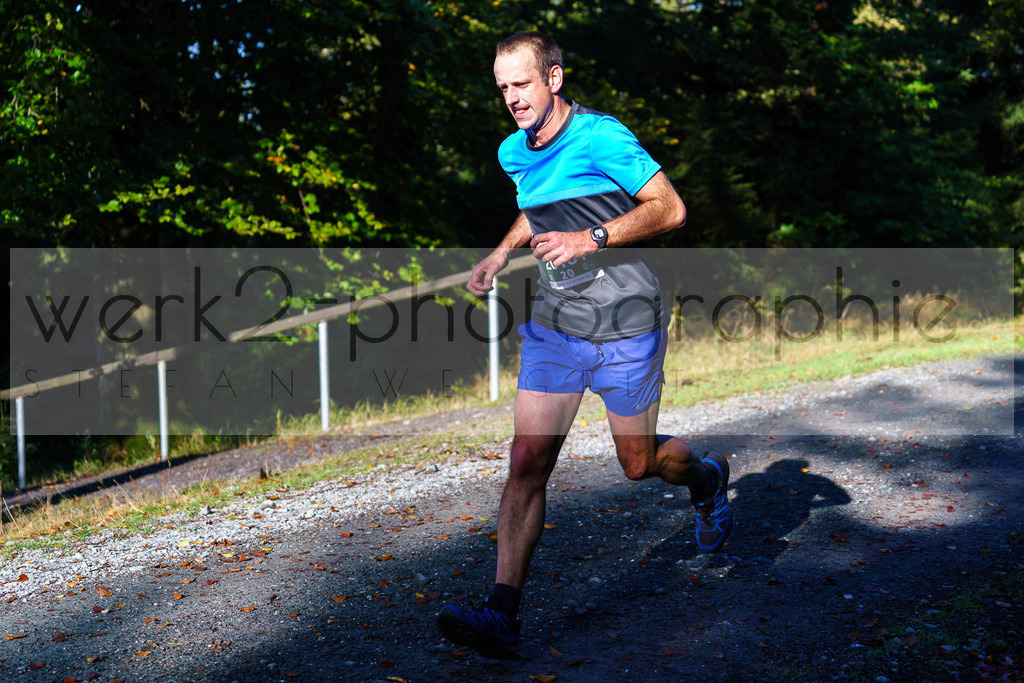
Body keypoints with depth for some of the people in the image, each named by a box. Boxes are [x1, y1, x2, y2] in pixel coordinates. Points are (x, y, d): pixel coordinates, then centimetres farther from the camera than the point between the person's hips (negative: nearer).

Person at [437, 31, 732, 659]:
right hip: (554, 325, 5)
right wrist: (501, 254, 11)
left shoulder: (602, 137, -14)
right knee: (527, 461, -9)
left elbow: (670, 209, -15)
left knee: (639, 464, 10)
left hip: (626, 327, -5)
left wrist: (592, 238, -25)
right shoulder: (513, 153, 7)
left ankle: (708, 479, 46)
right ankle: (503, 614, -9)